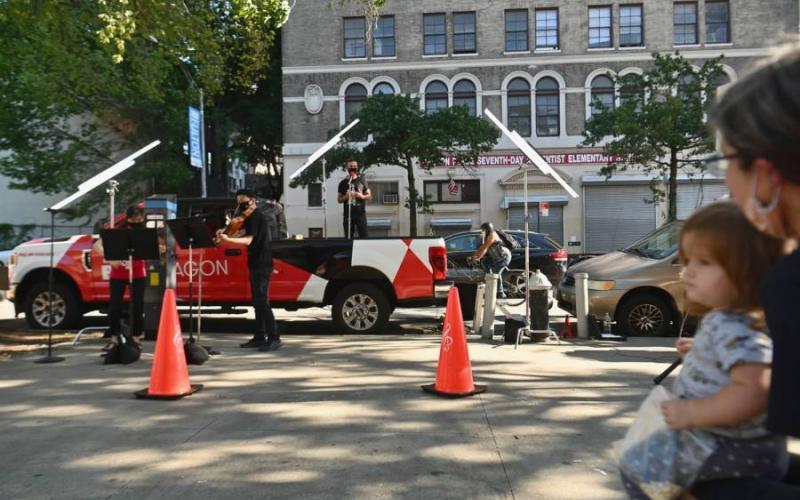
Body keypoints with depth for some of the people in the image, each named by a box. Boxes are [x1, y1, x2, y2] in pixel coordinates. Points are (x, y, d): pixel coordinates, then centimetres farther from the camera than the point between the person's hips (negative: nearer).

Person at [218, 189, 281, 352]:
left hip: (261, 264, -10)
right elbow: (246, 235, 15)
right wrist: (226, 234, 2)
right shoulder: (253, 217, 18)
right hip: (256, 263, 10)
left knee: (262, 301, -13)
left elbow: (248, 240, -24)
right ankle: (259, 337, 17)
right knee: (257, 301, 12)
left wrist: (228, 239, -35)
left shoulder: (256, 216, -13)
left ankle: (274, 338, -13)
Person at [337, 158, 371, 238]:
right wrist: (346, 196, -12)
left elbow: (369, 196, 11)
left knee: (364, 237, -3)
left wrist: (362, 196, -10)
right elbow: (339, 199, 9)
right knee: (348, 238, 2)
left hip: (361, 214, 0)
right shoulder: (343, 183, 7)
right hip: (348, 214, 0)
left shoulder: (362, 181, 9)